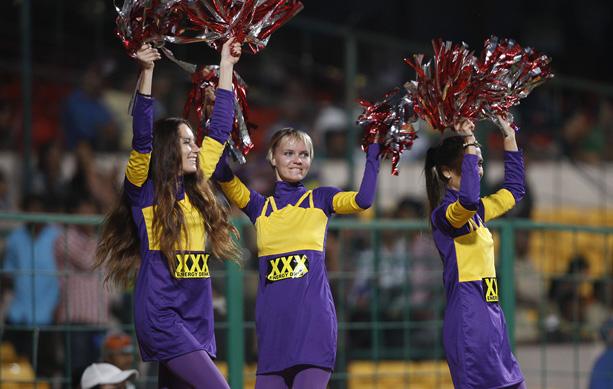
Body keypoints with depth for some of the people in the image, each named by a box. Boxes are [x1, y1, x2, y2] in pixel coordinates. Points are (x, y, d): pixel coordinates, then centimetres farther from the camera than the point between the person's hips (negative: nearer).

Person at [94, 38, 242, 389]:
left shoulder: (195, 188, 14)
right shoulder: (143, 188, -2)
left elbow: (220, 128, 18)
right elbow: (142, 136, -16)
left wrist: (227, 67, 20)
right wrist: (147, 73, -24)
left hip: (197, 320, 7)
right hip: (161, 317, -7)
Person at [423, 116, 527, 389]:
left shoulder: (476, 213, 15)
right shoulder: (443, 213, -11)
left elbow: (515, 190, 31)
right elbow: (468, 198, -34)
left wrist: (509, 137, 25)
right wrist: (470, 145, -26)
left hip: (491, 315, 9)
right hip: (468, 316, -9)